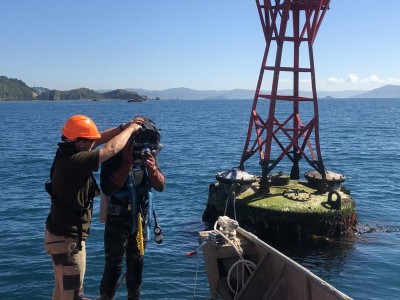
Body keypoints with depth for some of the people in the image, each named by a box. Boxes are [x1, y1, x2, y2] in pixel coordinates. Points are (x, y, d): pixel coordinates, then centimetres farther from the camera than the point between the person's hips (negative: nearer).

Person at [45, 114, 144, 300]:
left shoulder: (66, 154, 0)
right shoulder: (74, 161, -27)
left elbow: (98, 140, 10)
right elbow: (111, 149, -26)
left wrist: (123, 127, 3)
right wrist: (130, 129, -10)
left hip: (59, 233, 9)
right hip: (68, 239, -9)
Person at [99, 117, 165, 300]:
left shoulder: (148, 155, -5)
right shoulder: (115, 157, -20)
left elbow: (161, 186, -5)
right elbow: (107, 188, -32)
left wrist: (153, 168, -24)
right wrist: (127, 163, -34)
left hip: (141, 219, 5)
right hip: (117, 221, -5)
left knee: (136, 262, 19)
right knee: (114, 265, 0)